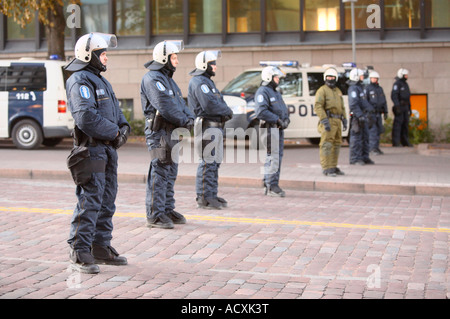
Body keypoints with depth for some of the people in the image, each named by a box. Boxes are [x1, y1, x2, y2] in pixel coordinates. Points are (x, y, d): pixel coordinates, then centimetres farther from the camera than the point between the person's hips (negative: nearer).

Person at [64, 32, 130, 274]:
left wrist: (124, 127, 3)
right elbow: (86, 117, -23)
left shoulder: (101, 81, 21)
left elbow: (115, 111, 24)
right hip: (92, 149, -10)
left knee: (107, 201, 13)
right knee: (90, 201, -10)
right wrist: (114, 132, -14)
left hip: (108, 149, 10)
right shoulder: (80, 81, -11)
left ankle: (101, 247, 21)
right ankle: (79, 252, -5)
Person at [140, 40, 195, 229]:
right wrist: (184, 121, -14)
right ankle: (154, 215, -6)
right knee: (159, 173, -9)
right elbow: (165, 106, -20)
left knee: (170, 173, 14)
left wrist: (189, 117, 0)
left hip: (172, 132, 10)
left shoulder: (168, 78, 20)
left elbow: (180, 103, 19)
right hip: (159, 131, -10)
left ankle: (168, 210, 23)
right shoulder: (152, 79, -12)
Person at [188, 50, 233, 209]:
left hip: (216, 126, 11)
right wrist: (227, 111, -8)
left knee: (215, 162, 14)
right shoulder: (198, 82, -12)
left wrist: (225, 112, 0)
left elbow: (218, 102, 21)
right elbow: (209, 105, -22)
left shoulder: (207, 81, 22)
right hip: (206, 126, -11)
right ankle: (203, 197, -7)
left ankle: (212, 195, 21)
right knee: (207, 162, -10)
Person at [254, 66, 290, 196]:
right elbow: (261, 112, -22)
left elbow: (283, 109, 25)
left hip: (279, 129, 10)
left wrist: (286, 119, 4)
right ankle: (271, 187, -10)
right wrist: (277, 120, -20)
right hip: (270, 128, -10)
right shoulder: (262, 92, -10)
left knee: (277, 157, 11)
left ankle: (271, 185, 16)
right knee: (272, 157, -12)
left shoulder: (275, 92, 22)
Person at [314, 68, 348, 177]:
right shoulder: (322, 90, -5)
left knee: (336, 144, 11)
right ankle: (326, 169, -10)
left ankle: (333, 167, 19)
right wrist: (325, 121, -22)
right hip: (328, 120, -8)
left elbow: (342, 107, 25)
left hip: (337, 121, 8)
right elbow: (318, 106, -14)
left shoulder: (338, 91, 20)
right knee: (327, 144, -10)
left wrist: (344, 120, 16)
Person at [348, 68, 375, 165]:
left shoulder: (360, 87, 20)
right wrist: (360, 115, -26)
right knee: (357, 138, -7)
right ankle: (355, 159, -3)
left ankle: (364, 157, 18)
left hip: (363, 116, 10)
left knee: (365, 137, 12)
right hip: (357, 117, -10)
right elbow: (353, 104, -22)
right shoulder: (353, 89, -13)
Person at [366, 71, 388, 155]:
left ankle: (376, 147, 15)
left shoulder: (380, 89, 17)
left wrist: (385, 112, 15)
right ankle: (372, 148, -11)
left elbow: (384, 101, 21)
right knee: (373, 130, -11)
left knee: (379, 130, 6)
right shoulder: (367, 88, -3)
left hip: (378, 113, 7)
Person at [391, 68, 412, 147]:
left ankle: (405, 141, 12)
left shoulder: (405, 84, 19)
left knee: (405, 124, 8)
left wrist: (409, 108, 22)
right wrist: (397, 106, -24)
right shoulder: (397, 84, -9)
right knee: (398, 123, -10)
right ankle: (396, 142, -10)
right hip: (399, 107, -9)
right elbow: (394, 95, -17)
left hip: (405, 107, 9)